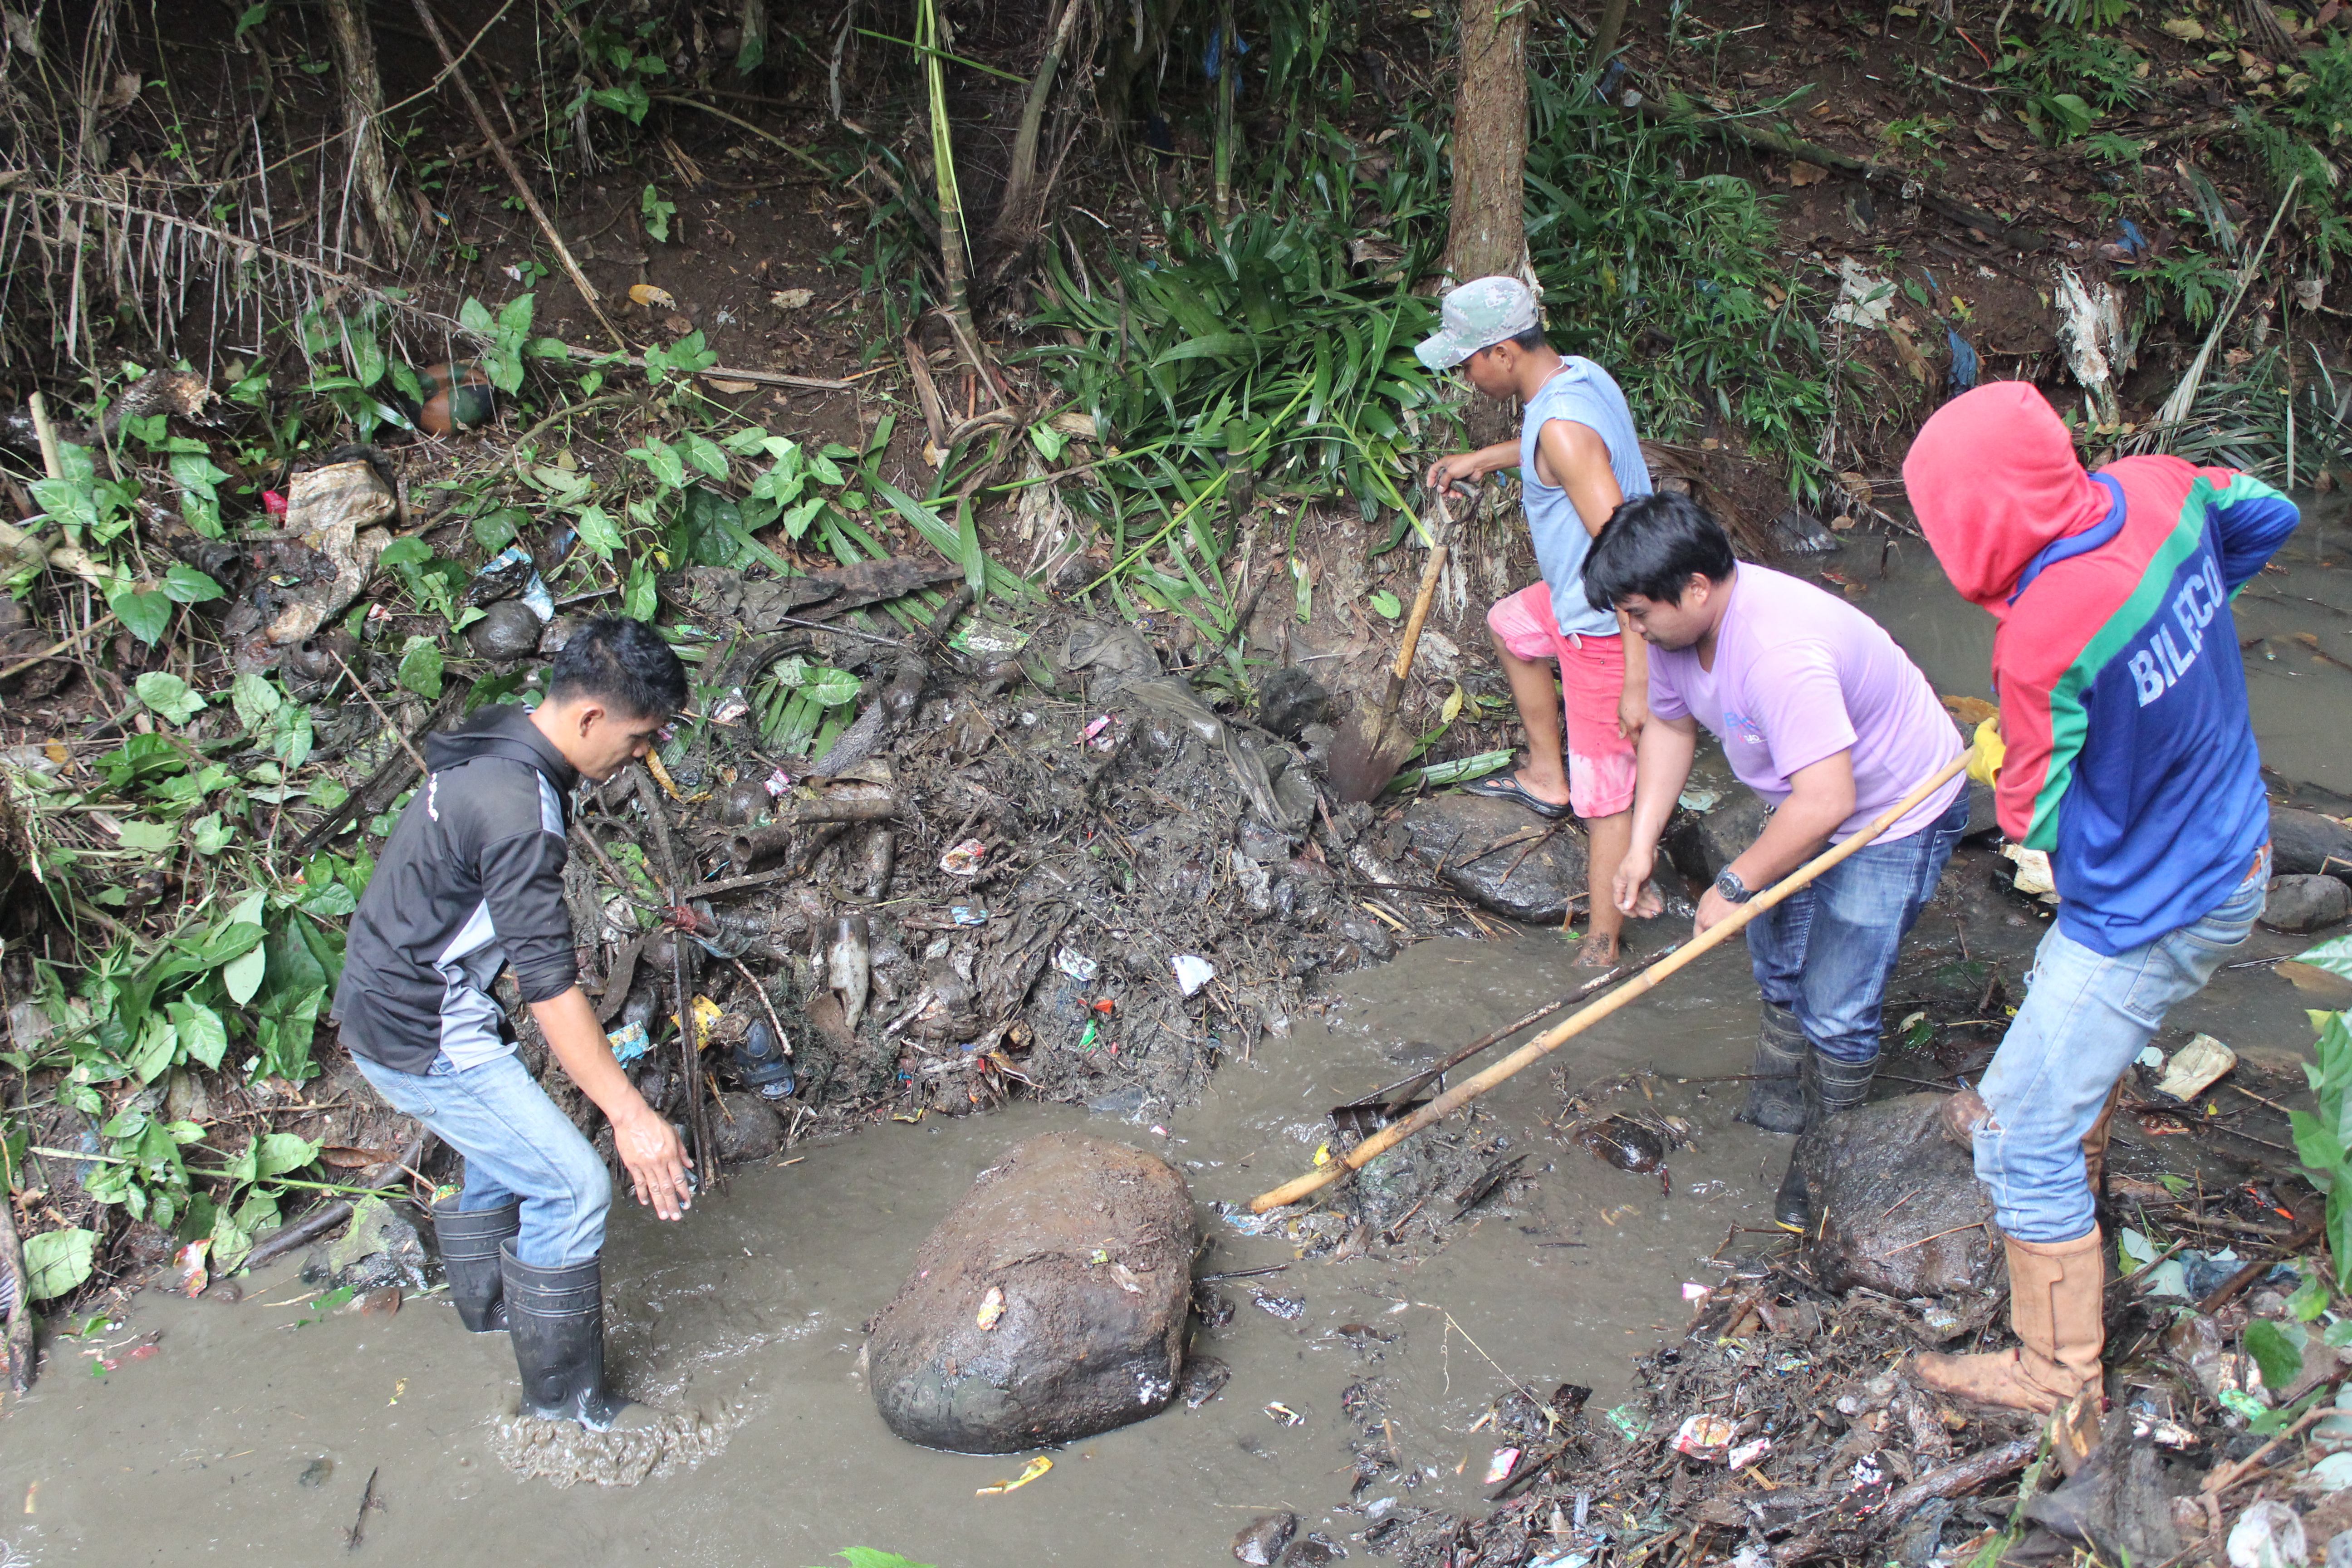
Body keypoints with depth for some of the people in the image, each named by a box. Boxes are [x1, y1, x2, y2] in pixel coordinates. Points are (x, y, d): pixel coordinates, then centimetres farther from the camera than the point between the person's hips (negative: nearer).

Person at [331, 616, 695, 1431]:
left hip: (389, 1001, 10)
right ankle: (565, 1402, 4)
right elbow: (549, 984, -32)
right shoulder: (517, 809, -29)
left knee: (509, 1149, 28)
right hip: (422, 1039, -10)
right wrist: (631, 1115, -32)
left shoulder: (496, 747, 3)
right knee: (572, 1186, -7)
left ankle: (488, 1303, 50)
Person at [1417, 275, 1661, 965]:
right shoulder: (1577, 373, -1)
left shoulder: (1563, 428, -31)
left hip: (1607, 629, -10)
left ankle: (1602, 947, 10)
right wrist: (1483, 458, 26)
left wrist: (1638, 682, -33)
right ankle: (1545, 777, 45)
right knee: (1509, 626, 35)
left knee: (1605, 790, -1)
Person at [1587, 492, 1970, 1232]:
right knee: (1776, 958, 22)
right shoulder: (1680, 625, -12)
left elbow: (1826, 801, -41)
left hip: (1898, 815, -9)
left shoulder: (1781, 652, -41)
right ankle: (1776, 1111, 43)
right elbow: (1670, 724, 5)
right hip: (1808, 797, 9)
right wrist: (1643, 840, -3)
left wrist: (1736, 884, -29)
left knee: (1835, 1009, -5)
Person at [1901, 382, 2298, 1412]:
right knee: (2071, 1009, 34)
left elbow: (2036, 822, -18)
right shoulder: (2157, 490, -13)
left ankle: (2056, 1370, 17)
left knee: (2023, 1135, 2)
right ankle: (2071, 1153, 62)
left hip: (2150, 915, -9)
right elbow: (2267, 516, 12)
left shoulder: (2041, 641, -33)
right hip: (2230, 853, 9)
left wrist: (2003, 761, 2)